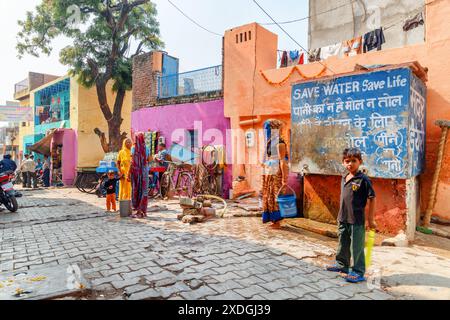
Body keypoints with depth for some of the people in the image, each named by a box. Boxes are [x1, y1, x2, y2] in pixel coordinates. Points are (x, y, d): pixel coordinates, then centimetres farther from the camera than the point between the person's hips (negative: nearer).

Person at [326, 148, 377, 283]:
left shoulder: (363, 179, -14)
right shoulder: (344, 178, 7)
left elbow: (372, 199, -12)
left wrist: (371, 219, -11)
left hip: (357, 220, -7)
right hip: (343, 219, 7)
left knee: (356, 247, 4)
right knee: (343, 244, 21)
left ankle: (358, 272, 18)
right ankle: (342, 264, 39)